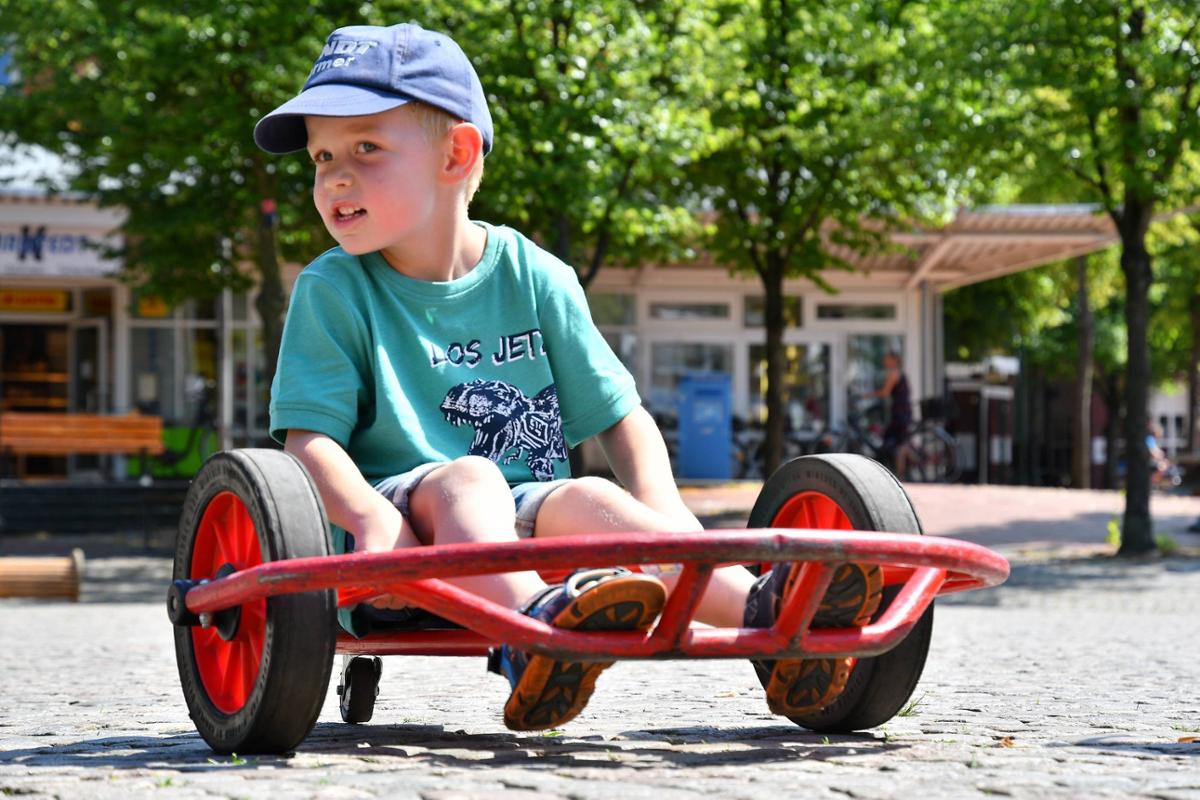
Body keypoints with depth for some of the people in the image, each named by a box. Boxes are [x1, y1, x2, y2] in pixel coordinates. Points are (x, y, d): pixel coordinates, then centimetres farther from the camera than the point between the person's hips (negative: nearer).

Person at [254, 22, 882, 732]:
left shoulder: (534, 278, 8)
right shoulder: (333, 291, 3)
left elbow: (623, 417, 9)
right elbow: (310, 436, -8)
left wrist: (662, 525, -9)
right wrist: (372, 517, -29)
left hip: (526, 515, 3)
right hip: (405, 524, -2)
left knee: (586, 501, -27)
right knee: (466, 477, -32)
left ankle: (763, 613, -45)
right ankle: (532, 626, -62)